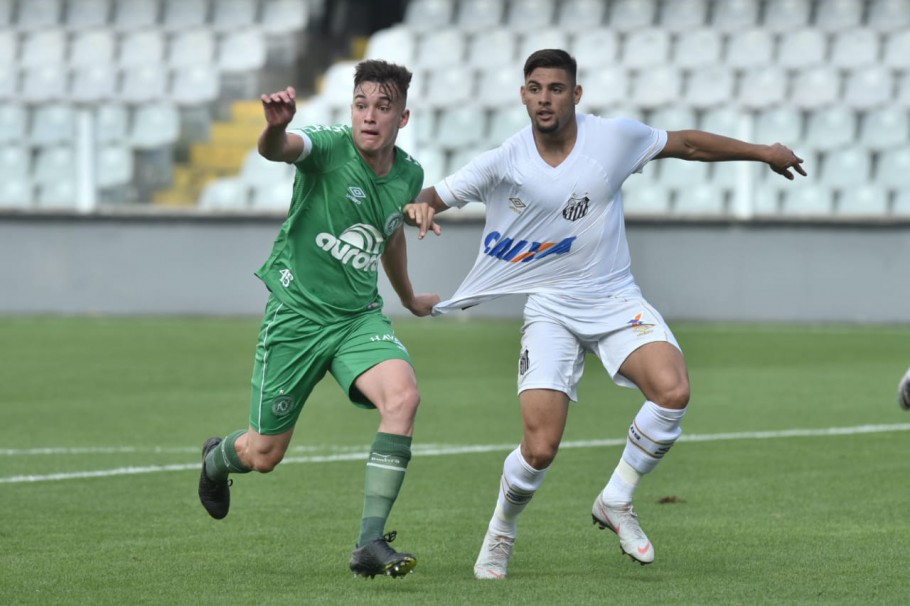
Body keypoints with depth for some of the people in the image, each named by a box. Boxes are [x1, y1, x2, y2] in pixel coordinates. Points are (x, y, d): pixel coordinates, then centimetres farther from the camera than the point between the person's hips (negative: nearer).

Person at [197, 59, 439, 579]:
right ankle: (217, 460, 47)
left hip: (359, 317, 4)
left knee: (403, 396, -27)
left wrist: (410, 298, 41)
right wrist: (276, 127, -64)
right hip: (296, 315, -4)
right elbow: (278, 149, -39)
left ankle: (371, 544, -23)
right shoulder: (328, 148, -15)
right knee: (265, 455, 7)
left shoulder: (408, 175, 2)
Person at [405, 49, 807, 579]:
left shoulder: (615, 137, -5)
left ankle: (616, 503, -3)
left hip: (614, 297, 2)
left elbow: (687, 144, 11)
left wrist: (763, 152, 17)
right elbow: (433, 197, -4)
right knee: (540, 449, -14)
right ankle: (500, 535, 17)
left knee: (673, 390, -26)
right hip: (549, 309, -2)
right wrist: (422, 206, -29)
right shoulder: (504, 163, -9)